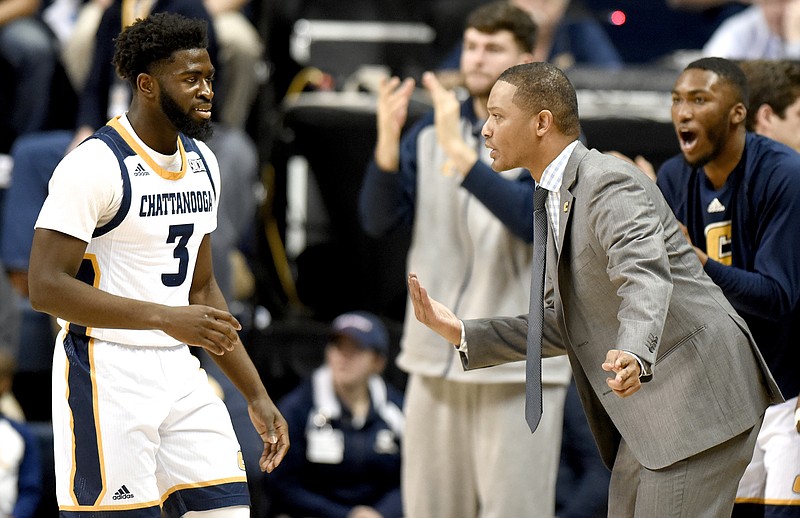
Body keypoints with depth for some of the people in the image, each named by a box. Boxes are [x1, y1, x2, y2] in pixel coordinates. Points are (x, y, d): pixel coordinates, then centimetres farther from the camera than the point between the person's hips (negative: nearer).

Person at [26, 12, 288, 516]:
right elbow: (46, 287, -20)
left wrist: (257, 396, 17)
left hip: (179, 373, 8)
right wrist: (165, 317, -25)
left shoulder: (202, 162, 12)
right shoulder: (94, 164, -14)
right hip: (107, 377, -8)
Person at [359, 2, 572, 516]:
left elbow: (535, 219, -21)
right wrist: (387, 143, -14)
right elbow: (379, 220, 3)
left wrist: (461, 154, -30)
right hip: (438, 357, 5)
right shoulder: (432, 131, 10)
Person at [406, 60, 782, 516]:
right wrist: (463, 333, 11)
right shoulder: (559, 201, 17)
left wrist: (634, 357, -51)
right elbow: (563, 325, 21)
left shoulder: (610, 184, -15)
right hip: (651, 411, 10)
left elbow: (647, 280, -32)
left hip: (699, 399, -10)